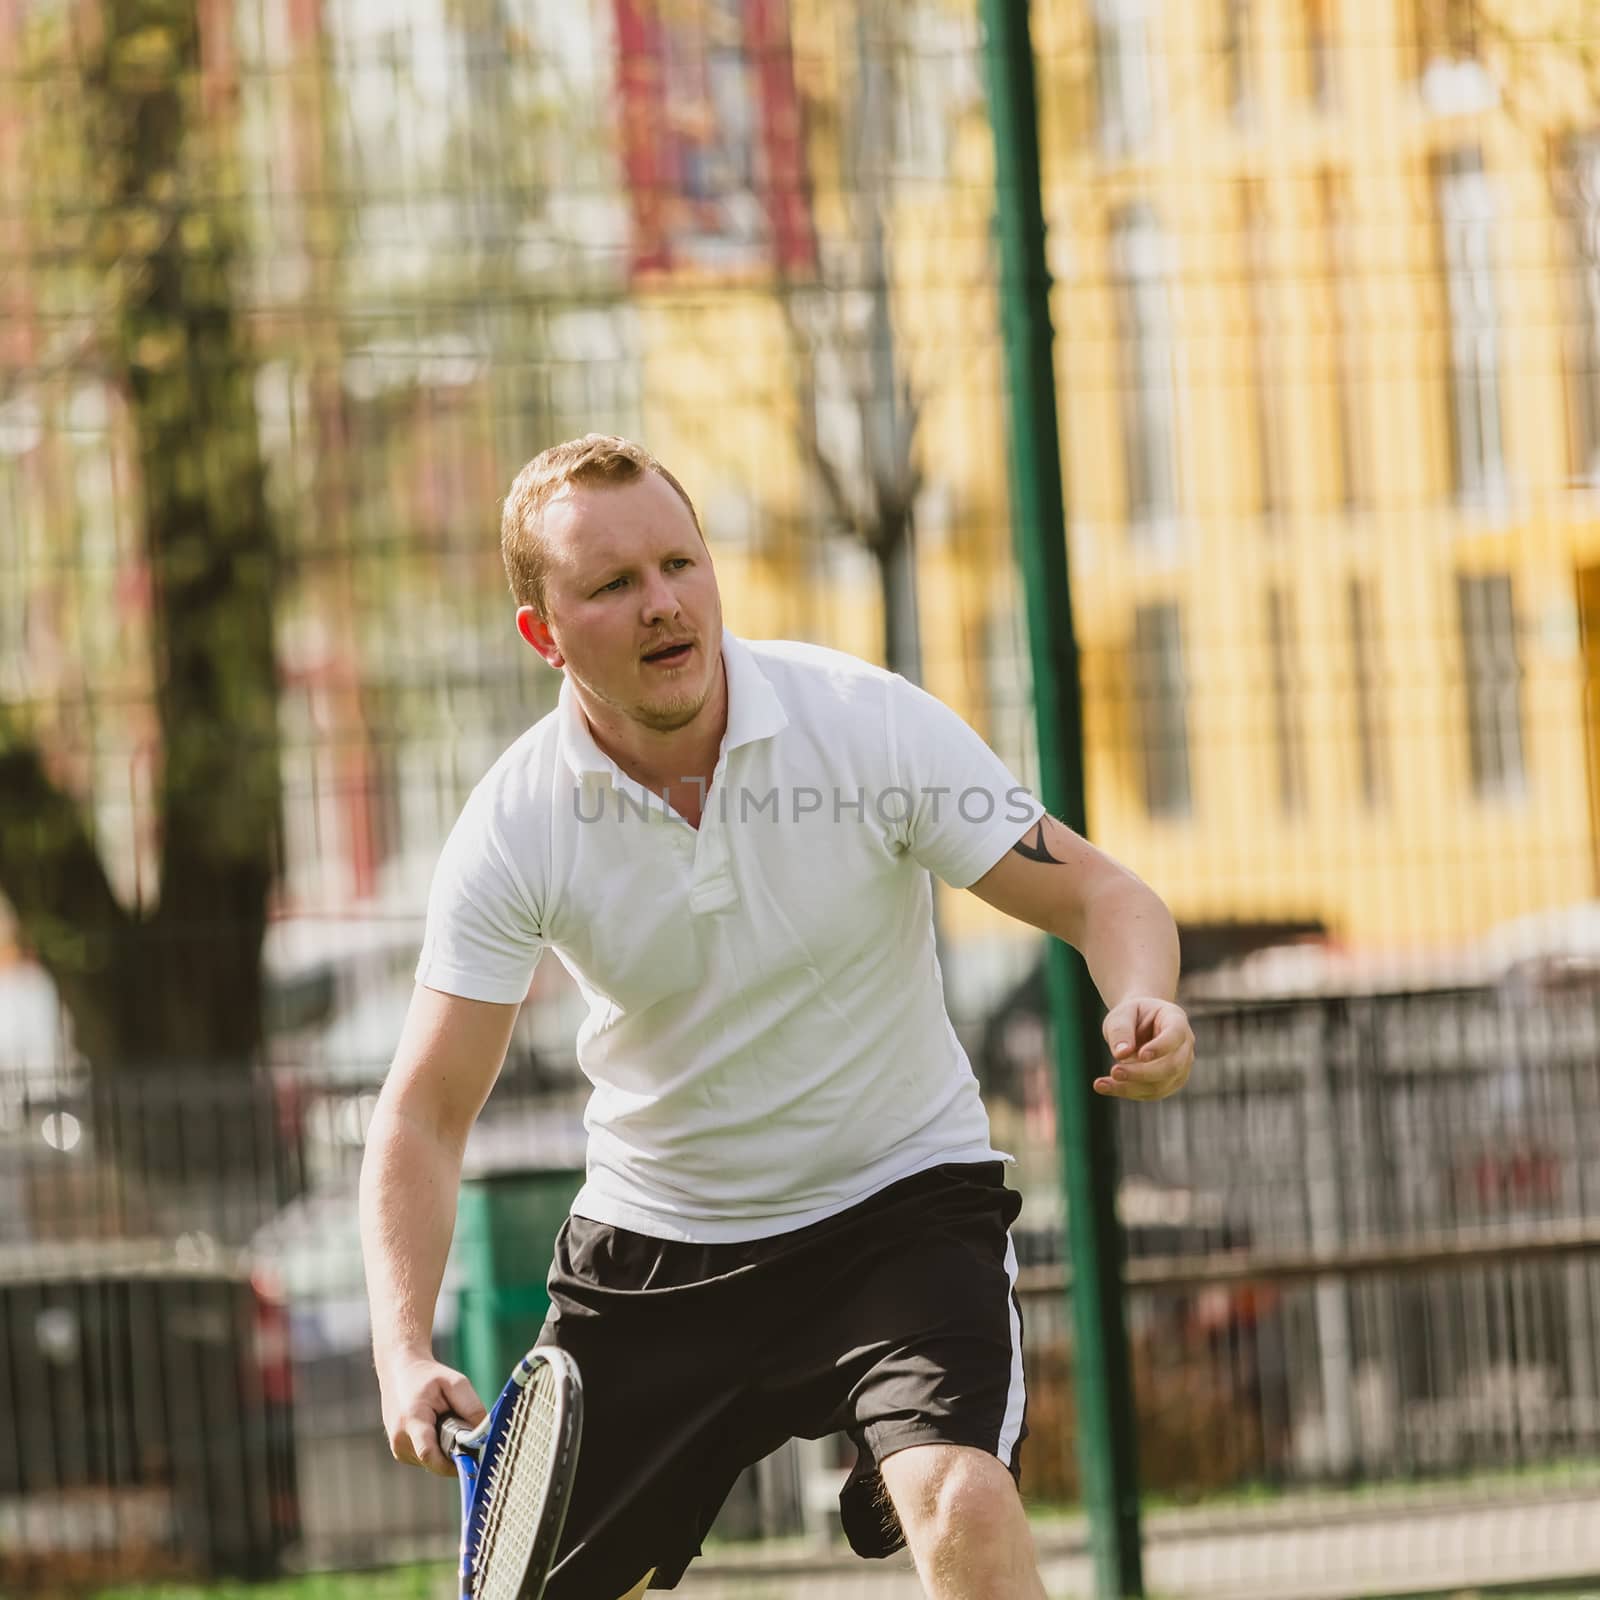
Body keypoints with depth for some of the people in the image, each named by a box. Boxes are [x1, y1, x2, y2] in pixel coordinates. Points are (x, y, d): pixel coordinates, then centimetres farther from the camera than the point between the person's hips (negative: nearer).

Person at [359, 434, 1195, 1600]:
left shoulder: (870, 723, -17)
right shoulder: (513, 829, -14)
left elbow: (1098, 896, -10)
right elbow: (424, 1117, -12)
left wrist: (1144, 1008, -34)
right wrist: (405, 1353, -27)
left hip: (900, 1203, -2)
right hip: (652, 1237, 2)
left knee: (961, 1502, -29)